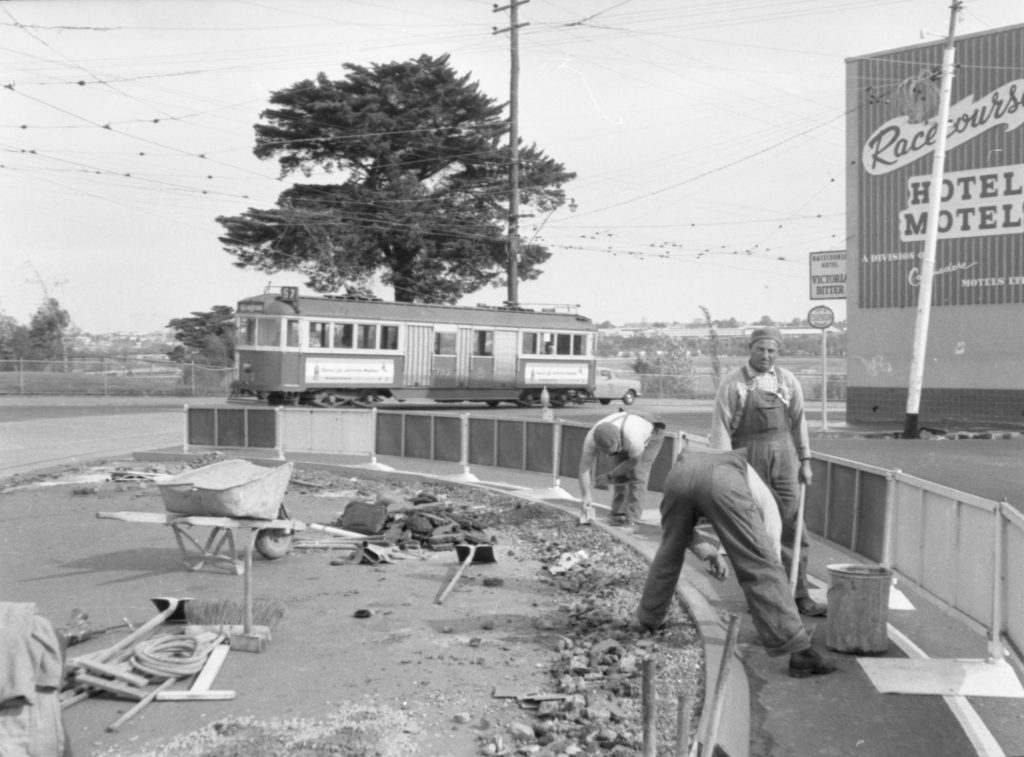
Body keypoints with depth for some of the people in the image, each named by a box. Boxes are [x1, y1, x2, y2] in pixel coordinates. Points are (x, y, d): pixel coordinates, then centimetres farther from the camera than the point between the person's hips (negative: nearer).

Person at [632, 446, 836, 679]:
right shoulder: (764, 498, 38)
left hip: (680, 473, 4)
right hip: (722, 483, -4)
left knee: (670, 552, 29)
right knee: (763, 566, 2)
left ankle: (646, 619, 44)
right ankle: (799, 651, -2)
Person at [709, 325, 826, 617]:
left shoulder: (788, 381, 7)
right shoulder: (733, 382, -3)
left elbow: (799, 421, 12)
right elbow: (721, 427, -6)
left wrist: (805, 460, 10)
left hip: (784, 457, 3)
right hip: (748, 459, -2)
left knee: (792, 525, 0)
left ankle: (799, 595, 6)